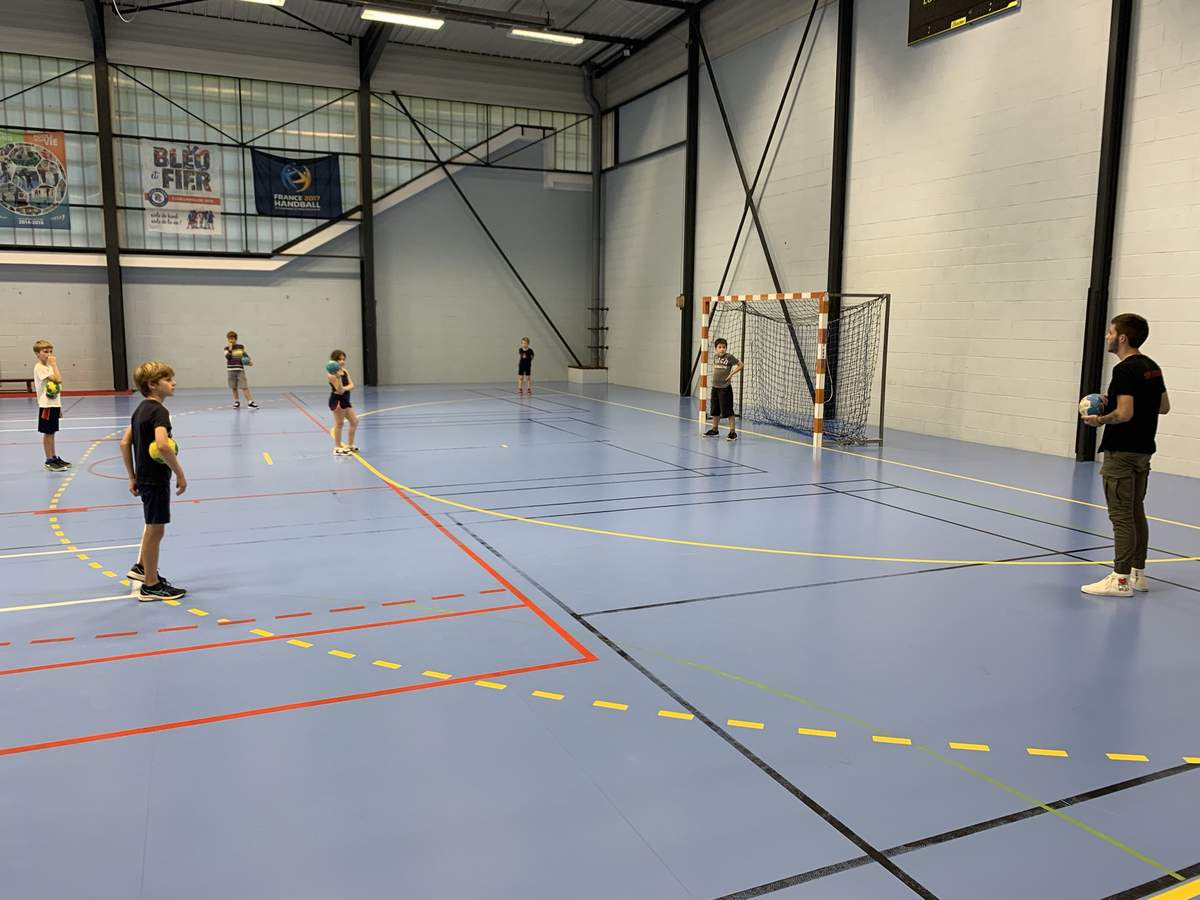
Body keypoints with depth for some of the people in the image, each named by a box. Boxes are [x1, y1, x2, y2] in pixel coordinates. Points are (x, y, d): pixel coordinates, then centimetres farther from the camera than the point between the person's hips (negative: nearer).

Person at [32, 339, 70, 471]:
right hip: (46, 405, -9)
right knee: (47, 433, -2)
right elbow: (58, 379, -24)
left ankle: (54, 458, 22)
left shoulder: (48, 367, 15)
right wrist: (54, 364, -15)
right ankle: (49, 461, 3)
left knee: (51, 433, 15)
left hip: (54, 404, 9)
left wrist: (59, 407, 16)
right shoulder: (39, 367, -13)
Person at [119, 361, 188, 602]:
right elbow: (163, 445, -34)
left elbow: (125, 443, 12)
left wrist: (132, 478, 16)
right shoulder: (159, 411, -19)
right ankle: (151, 585, 12)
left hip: (144, 477, 10)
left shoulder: (141, 409, 9)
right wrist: (180, 473, -24)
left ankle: (142, 567, 42)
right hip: (156, 479, -10)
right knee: (156, 529, 2)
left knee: (153, 525, 28)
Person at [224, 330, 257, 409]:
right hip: (231, 370, 1)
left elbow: (245, 355, 14)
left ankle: (250, 402, -9)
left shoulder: (241, 346, 3)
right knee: (234, 387, 8)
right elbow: (228, 357, -14)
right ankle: (236, 402, 19)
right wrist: (230, 348, -17)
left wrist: (249, 362, -1)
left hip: (240, 370, -1)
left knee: (244, 386, -7)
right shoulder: (227, 348, 1)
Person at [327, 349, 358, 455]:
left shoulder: (345, 371, 9)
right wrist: (338, 377, -34)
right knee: (339, 424, -3)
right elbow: (340, 390, -22)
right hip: (337, 401, -9)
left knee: (355, 421, 13)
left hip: (345, 401, 9)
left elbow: (351, 385, 0)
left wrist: (344, 388, -20)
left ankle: (350, 446, 26)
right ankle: (338, 448, 7)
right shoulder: (331, 374, -14)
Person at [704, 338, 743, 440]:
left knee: (728, 411, -6)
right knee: (715, 411, 15)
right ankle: (715, 430, 29)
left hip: (725, 388, -6)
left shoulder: (730, 357, -10)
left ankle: (733, 432, -2)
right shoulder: (715, 356, 6)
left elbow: (740, 365, -4)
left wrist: (731, 374, -10)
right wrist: (715, 373, 10)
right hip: (715, 387, 6)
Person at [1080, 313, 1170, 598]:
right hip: (1143, 450, 9)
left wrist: (1100, 420, -7)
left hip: (1121, 452, -9)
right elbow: (1164, 406, 18)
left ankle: (1121, 579, -2)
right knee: (1136, 512, 15)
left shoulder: (1125, 370, -17)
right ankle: (1137, 573, 23)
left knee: (1121, 515, -5)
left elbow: (1124, 413, -25)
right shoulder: (1152, 367, 10)